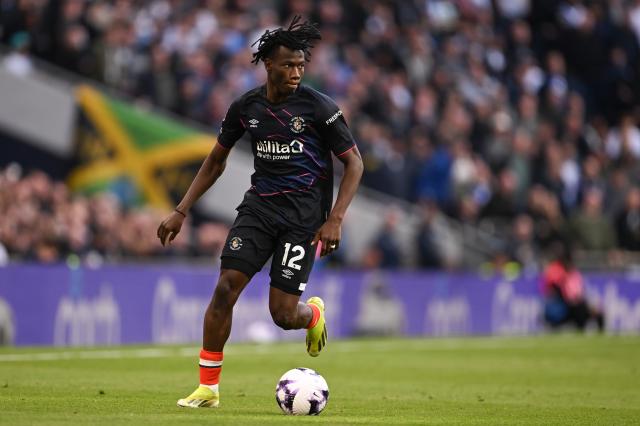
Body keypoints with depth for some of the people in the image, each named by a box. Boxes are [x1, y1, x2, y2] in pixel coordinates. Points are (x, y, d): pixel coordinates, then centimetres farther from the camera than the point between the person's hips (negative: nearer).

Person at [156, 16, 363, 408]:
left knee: (283, 314, -7)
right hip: (259, 205, 3)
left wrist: (335, 220, -14)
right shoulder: (246, 107, 2)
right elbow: (216, 162, 16)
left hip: (304, 213, -3)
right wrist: (181, 211, 10)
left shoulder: (319, 107, -10)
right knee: (226, 288, -12)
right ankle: (208, 388, -3)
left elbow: (354, 163, -4)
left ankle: (314, 313, 32)